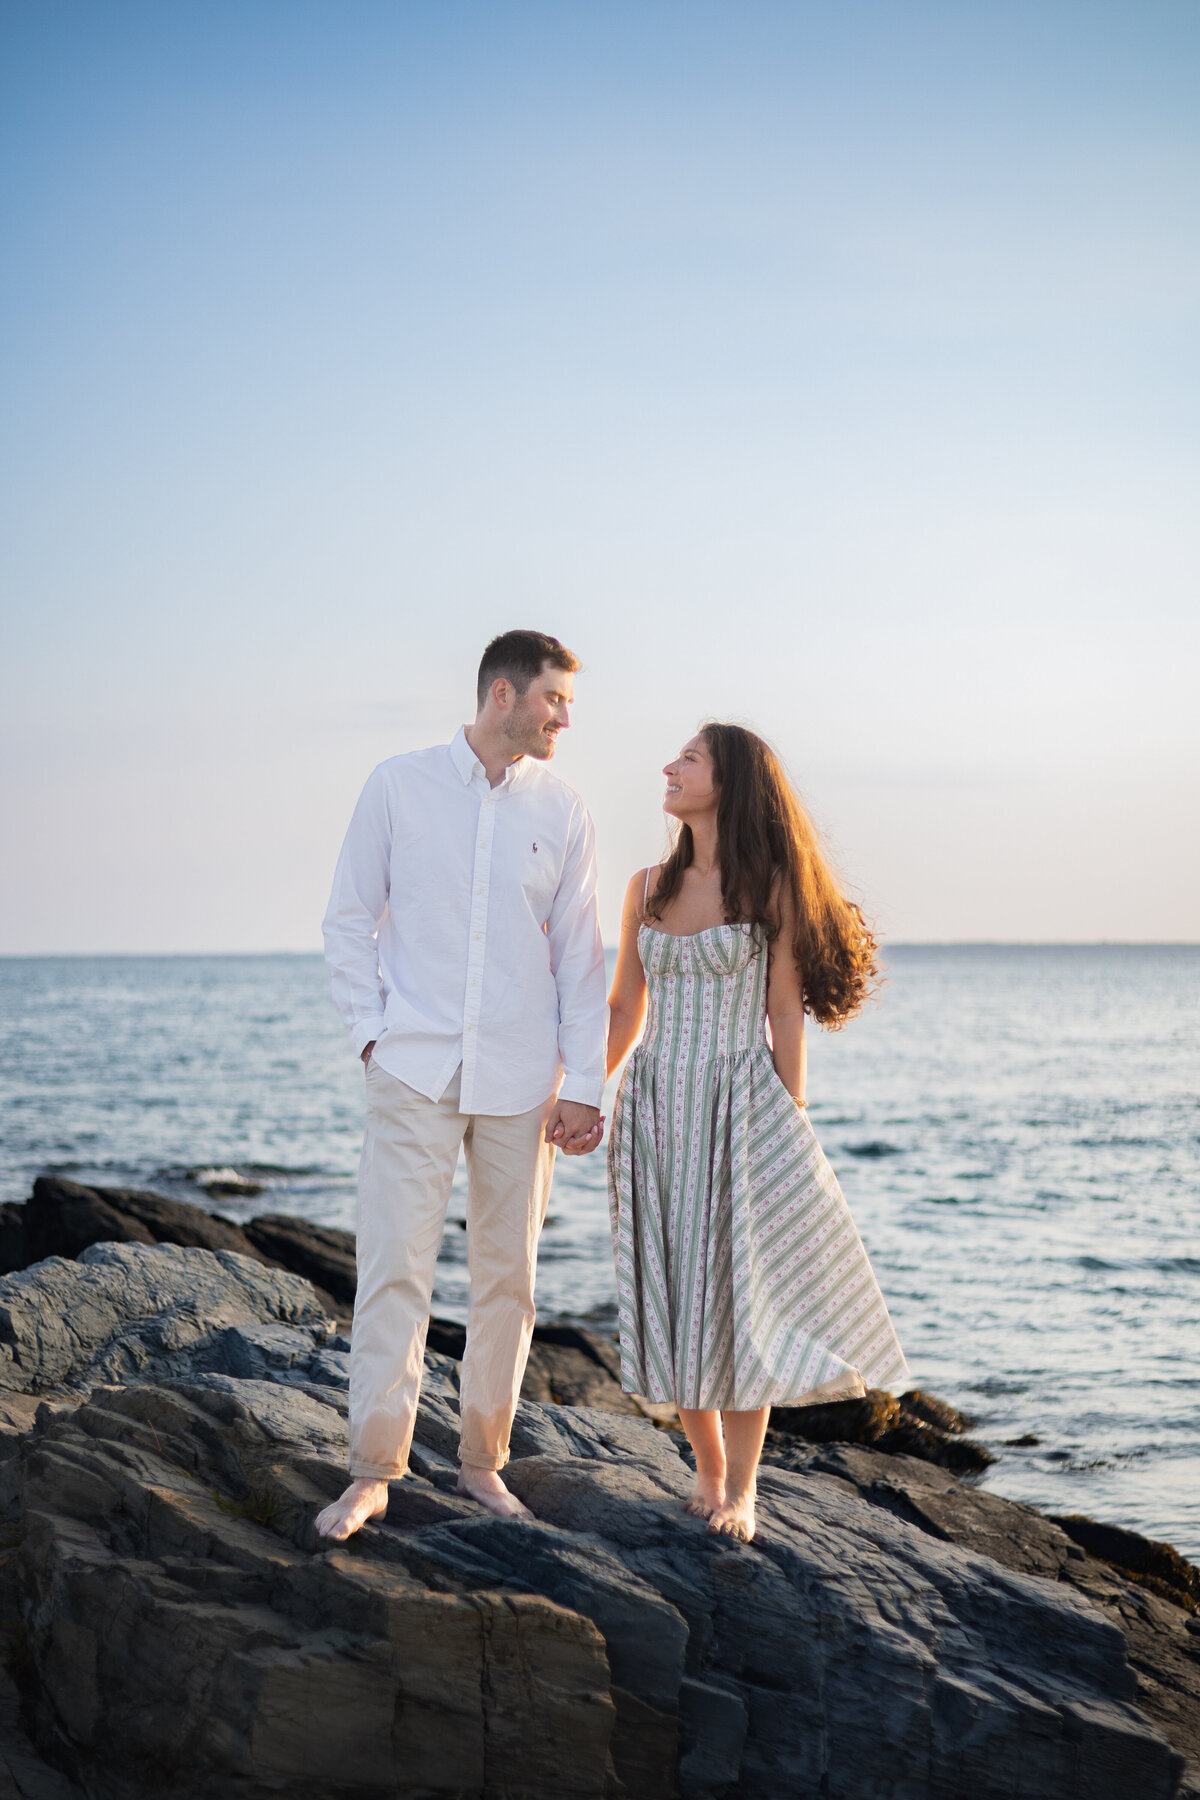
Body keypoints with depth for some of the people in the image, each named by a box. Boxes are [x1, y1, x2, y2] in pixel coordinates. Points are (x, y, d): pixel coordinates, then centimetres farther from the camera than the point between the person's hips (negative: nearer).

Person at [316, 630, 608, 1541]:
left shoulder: (562, 811, 6)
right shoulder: (399, 785, 1)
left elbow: (580, 956, 7)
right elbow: (349, 920, 5)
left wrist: (583, 1084, 2)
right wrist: (372, 1034, -4)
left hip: (519, 1082, 2)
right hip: (415, 1072, -2)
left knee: (507, 1278, 7)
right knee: (395, 1268, -6)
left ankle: (483, 1460, 20)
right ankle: (373, 1472, 2)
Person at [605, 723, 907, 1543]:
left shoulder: (770, 887, -3)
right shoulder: (648, 888, 9)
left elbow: (785, 1013, -3)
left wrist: (789, 1122, -5)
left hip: (738, 1105, -4)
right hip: (658, 1106, 4)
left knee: (738, 1290, -2)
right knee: (674, 1291, 5)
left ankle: (741, 1493, 8)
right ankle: (708, 1472, 19)